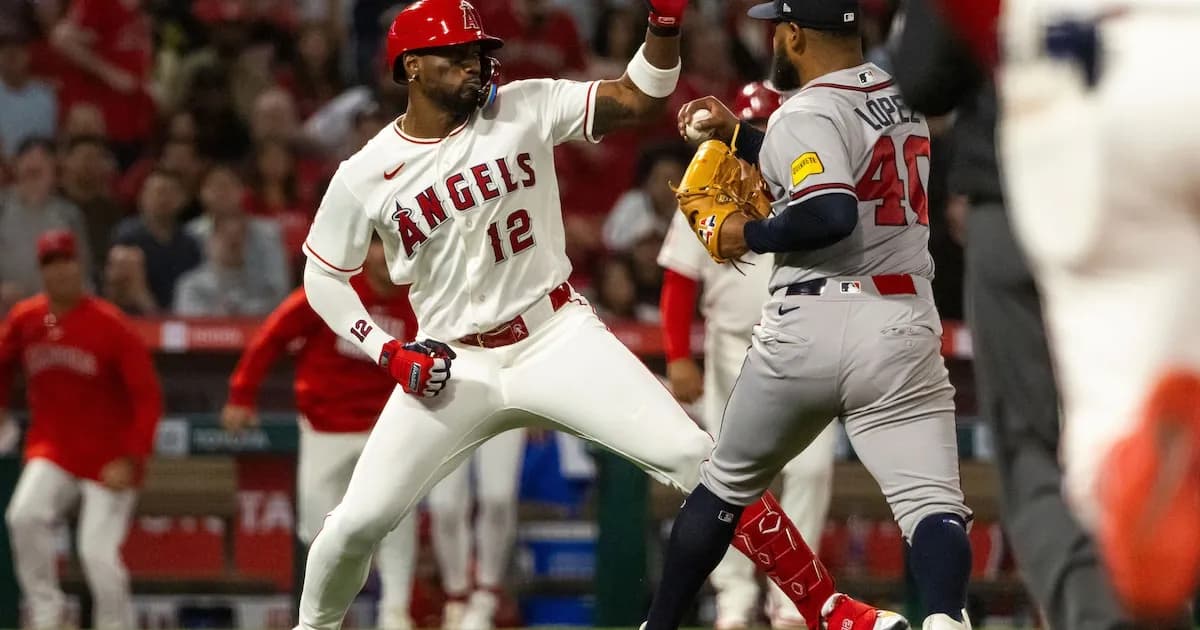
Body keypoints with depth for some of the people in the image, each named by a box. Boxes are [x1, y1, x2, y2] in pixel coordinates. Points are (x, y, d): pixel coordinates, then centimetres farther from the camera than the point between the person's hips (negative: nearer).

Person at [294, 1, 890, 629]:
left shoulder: (524, 108, -5)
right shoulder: (364, 177, -7)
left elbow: (641, 100, -8)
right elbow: (322, 278, 4)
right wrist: (387, 352, -9)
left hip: (559, 340, 0)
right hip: (450, 365, 0)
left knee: (694, 457, -12)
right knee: (358, 522, -6)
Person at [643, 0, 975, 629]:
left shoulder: (807, 113, -8)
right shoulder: (900, 97, 15)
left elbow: (831, 215, -24)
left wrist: (749, 234, -8)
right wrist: (738, 135, 32)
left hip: (808, 324, -4)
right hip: (902, 326, 4)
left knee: (725, 484, 17)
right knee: (932, 503, -9)